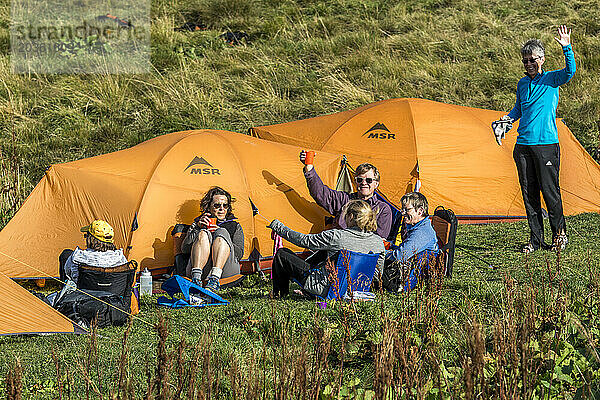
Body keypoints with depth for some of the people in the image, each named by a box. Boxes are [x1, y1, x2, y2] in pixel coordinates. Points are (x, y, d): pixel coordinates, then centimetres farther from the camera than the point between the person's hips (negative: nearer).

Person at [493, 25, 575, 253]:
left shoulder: (551, 79, -1)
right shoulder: (522, 84, 14)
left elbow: (570, 71, -21)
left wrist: (567, 48, -33)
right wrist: (509, 118, 7)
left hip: (546, 143, -5)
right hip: (523, 145, 5)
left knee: (549, 190, -5)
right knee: (529, 192, 5)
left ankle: (559, 234, 10)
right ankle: (536, 239, 11)